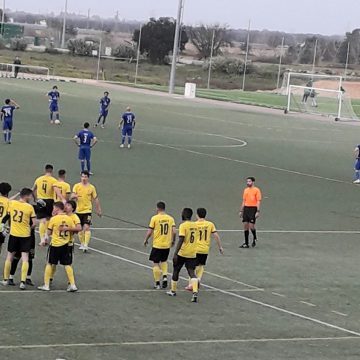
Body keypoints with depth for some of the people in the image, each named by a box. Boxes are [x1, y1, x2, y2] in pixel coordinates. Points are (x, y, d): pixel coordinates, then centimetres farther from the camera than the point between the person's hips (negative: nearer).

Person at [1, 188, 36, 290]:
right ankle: (23, 282, -7)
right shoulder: (30, 207, -11)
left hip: (13, 234, 3)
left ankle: (6, 279, 24)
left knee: (9, 257, 16)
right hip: (25, 235, -3)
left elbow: (8, 216, 12)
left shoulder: (12, 203, -3)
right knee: (25, 259, 1)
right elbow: (34, 223, -9)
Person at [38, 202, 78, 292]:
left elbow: (49, 233, -4)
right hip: (65, 245, 3)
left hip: (55, 245, -3)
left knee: (49, 264, 8)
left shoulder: (53, 219, -10)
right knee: (67, 265, 7)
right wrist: (67, 228, 6)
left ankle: (46, 285, 9)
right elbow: (75, 229, 3)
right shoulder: (69, 218, 0)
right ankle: (72, 285, 3)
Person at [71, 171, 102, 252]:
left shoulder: (91, 187, 0)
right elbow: (72, 196, -7)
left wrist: (98, 210, 9)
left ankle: (86, 245, -18)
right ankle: (82, 244, 26)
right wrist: (74, 196, -32)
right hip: (78, 210, 2)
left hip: (87, 210, -2)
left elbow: (95, 199, 7)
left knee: (86, 227, -15)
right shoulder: (76, 186, 1)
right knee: (80, 228, 11)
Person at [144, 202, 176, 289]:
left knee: (156, 263, 6)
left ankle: (157, 283, 6)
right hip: (167, 245, 4)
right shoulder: (170, 218, 0)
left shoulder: (154, 218, -9)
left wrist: (146, 240, 10)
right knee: (164, 261, 24)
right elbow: (174, 232, -5)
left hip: (157, 245, -4)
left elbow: (149, 232, -8)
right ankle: (165, 277, 3)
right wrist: (173, 241, 12)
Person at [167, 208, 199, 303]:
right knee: (191, 272, -2)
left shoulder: (183, 225, -13)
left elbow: (181, 240, -20)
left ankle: (173, 291, 28)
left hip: (182, 253, -5)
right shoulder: (195, 225, 8)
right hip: (192, 253, 5)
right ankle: (195, 292, -24)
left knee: (176, 270, 15)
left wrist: (175, 254, -20)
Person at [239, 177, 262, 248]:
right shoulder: (246, 190, 15)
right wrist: (241, 211, 16)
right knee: (245, 226, 3)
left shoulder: (256, 190, -4)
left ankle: (254, 238, 18)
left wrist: (258, 211, -15)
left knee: (251, 226, -11)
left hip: (253, 209, -6)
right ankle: (246, 243, 6)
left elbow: (258, 201, -8)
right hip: (246, 208, 6)